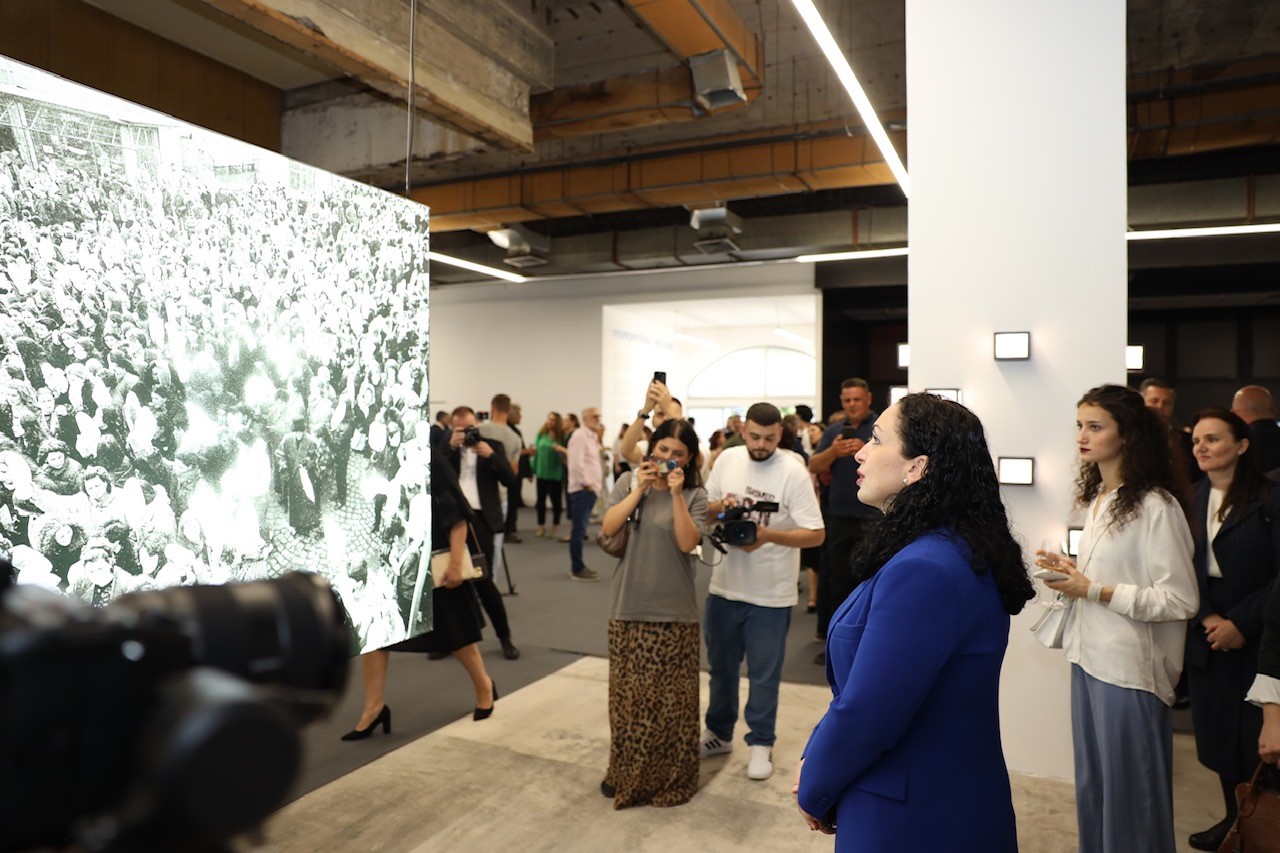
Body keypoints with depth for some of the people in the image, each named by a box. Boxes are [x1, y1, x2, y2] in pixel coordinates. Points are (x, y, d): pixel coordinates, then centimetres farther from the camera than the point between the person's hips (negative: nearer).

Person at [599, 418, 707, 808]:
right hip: (628, 607, 2)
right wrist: (639, 489, -15)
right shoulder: (628, 481, 2)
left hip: (674, 612, -2)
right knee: (628, 693, 12)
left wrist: (676, 493, -20)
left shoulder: (694, 495, -3)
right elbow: (608, 528, -8)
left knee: (670, 698, 6)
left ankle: (670, 777, 22)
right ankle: (625, 773, 28)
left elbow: (687, 542, -15)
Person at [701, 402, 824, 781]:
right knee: (721, 666, 19)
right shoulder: (727, 459, -1)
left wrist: (768, 535, -31)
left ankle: (761, 743, 30)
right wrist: (720, 507, -13)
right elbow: (703, 512, 9)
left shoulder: (793, 472, -15)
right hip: (723, 586, 5)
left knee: (763, 675, 10)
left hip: (770, 594, -4)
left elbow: (816, 534, -18)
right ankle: (719, 732, 38)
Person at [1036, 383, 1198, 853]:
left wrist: (1094, 591, -19)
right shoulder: (1097, 498, 10)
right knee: (1090, 785, 19)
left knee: (1129, 794, 8)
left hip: (1129, 668, -8)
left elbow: (1180, 601, -17)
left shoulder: (1156, 506, -16)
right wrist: (1073, 571, 3)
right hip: (1089, 656, 8)